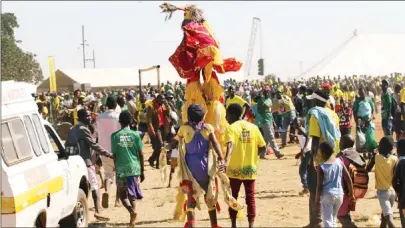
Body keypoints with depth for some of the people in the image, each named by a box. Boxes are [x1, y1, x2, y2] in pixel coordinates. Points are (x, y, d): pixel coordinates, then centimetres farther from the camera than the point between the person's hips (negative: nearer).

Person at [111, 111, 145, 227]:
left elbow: (114, 155, 1)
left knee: (122, 195, 10)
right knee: (132, 195, 12)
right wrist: (142, 171, 10)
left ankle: (131, 210, -16)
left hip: (121, 169, -1)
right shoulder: (135, 135, 0)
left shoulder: (115, 136, -1)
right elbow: (141, 154, 1)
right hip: (134, 168, 1)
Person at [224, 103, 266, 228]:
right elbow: (263, 148, 5)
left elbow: (230, 145, -26)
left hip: (235, 169, -2)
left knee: (233, 197, 12)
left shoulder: (231, 128, -7)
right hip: (250, 169, 2)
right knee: (250, 198, 5)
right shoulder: (253, 127, 5)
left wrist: (226, 160, -40)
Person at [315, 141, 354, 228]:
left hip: (327, 195, -5)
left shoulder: (322, 167, -11)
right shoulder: (339, 162, 0)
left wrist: (317, 201, -4)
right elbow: (349, 180, 2)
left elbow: (319, 186, -12)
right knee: (333, 220, 23)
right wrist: (351, 194, 12)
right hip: (339, 194, 5)